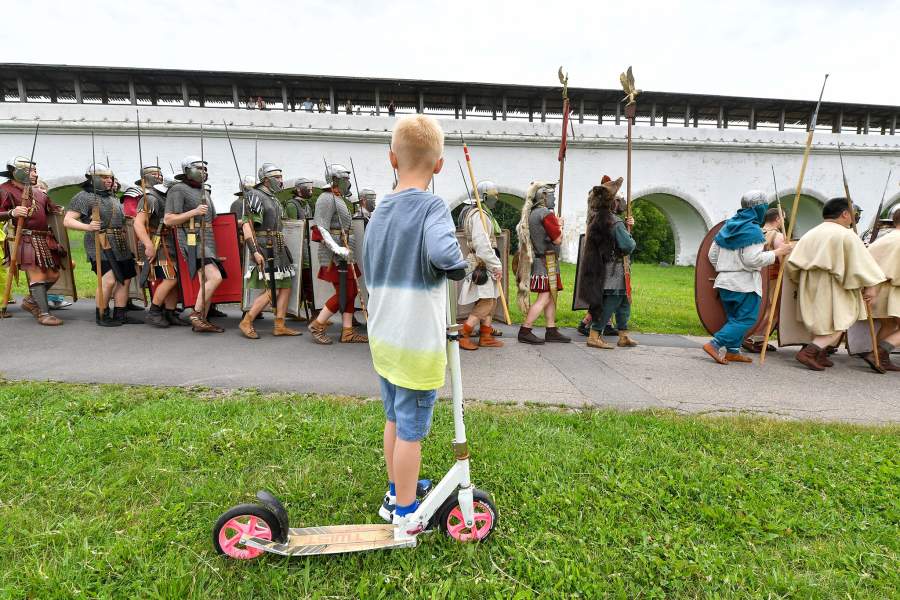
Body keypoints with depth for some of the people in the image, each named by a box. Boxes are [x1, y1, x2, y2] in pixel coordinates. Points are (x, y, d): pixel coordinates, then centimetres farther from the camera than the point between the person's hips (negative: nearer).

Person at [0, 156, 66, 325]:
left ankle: (31, 301, 30)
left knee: (53, 274, 10)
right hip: (25, 240, -8)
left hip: (45, 239, 8)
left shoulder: (38, 191, 20)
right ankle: (44, 314, -8)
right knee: (37, 275, -12)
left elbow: (52, 209, 28)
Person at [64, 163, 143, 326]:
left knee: (124, 280, 7)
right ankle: (101, 315, -4)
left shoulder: (113, 198, 20)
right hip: (100, 245, -8)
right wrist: (87, 227, -27)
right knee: (109, 280, -18)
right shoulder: (84, 197, -4)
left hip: (120, 246, 8)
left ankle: (120, 314, 15)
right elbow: (67, 221, -11)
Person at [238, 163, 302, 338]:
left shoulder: (274, 199, 17)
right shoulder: (256, 196, -9)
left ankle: (280, 326, 12)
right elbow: (247, 225, -16)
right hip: (265, 251, -9)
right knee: (271, 292, -10)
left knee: (285, 288, 6)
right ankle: (246, 322, 5)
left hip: (279, 251, 9)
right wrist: (255, 251, -25)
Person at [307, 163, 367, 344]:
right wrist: (337, 249, -27)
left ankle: (348, 332, 13)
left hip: (345, 254, 10)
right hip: (336, 256, -10)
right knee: (344, 293, -9)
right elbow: (321, 228, -18)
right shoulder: (327, 199, -10)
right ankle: (317, 325, 3)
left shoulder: (338, 199, 21)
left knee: (351, 291, 8)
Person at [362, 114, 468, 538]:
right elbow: (442, 253, -35)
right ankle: (405, 517, 25)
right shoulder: (432, 207, -15)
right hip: (418, 345, -7)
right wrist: (461, 264, -14)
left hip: (383, 340, 7)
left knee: (394, 420, 22)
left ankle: (396, 494, 41)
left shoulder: (378, 212, 7)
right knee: (411, 430, 7)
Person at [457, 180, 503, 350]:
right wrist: (496, 265, -21)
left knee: (491, 300, 12)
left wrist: (495, 264, 16)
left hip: (485, 265, 11)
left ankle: (485, 336, 19)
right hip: (480, 265, -11)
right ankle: (462, 335, -5)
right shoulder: (478, 215, -15)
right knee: (485, 302, -11)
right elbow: (482, 244, -25)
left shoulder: (484, 214, 20)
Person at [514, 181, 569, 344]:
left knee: (551, 296, 12)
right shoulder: (546, 214, -15)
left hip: (536, 260, 10)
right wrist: (560, 225, 3)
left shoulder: (531, 213, 13)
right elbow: (558, 239, -14)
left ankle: (552, 331, 16)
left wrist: (556, 223, 14)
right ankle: (524, 331, -6)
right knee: (544, 297, -7)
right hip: (546, 261, -10)